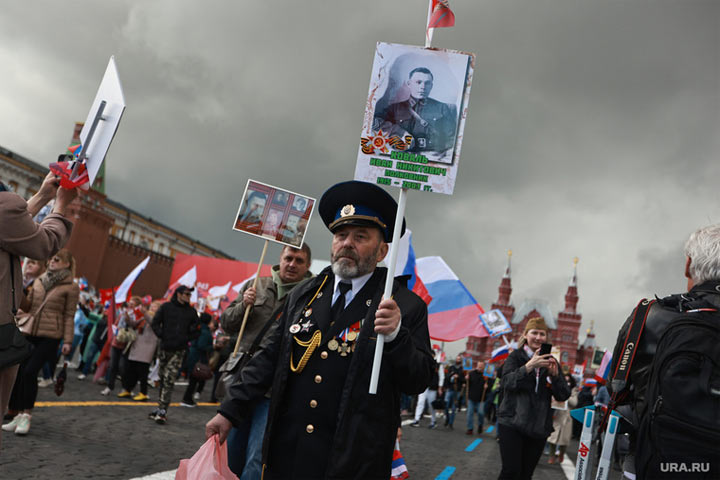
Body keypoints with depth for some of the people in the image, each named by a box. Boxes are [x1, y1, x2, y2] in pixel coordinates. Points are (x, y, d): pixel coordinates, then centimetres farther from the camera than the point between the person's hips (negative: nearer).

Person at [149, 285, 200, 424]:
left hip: (179, 351, -1)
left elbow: (196, 330, 12)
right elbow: (155, 323, 8)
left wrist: (186, 339, 0)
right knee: (162, 379, 11)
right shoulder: (166, 307, 4)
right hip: (164, 348, 1)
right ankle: (160, 407, 22)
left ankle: (162, 411, -9)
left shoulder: (191, 311, 6)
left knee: (169, 380, -11)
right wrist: (161, 336, -2)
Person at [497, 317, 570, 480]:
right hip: (512, 423, -3)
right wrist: (529, 366, -27)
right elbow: (507, 382, -14)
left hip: (539, 426, 3)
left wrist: (554, 374, -13)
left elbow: (563, 396, 5)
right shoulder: (516, 356, 4)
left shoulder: (551, 362, 12)